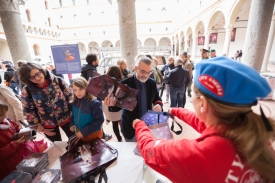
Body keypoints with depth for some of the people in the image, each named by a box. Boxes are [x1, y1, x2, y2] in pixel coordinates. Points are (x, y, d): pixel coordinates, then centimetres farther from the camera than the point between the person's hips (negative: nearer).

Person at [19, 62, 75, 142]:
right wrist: (41, 129, -2)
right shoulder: (27, 91, -14)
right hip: (47, 124, 1)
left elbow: (71, 98, -10)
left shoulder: (58, 81, -17)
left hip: (66, 118, 0)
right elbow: (29, 112, -5)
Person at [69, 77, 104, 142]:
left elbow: (99, 120, -22)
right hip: (80, 135, 6)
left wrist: (84, 131, -22)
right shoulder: (74, 103, -4)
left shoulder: (94, 103, -24)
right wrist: (72, 124, -4)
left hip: (93, 135, -6)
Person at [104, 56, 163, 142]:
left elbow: (157, 99, 7)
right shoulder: (125, 84, -19)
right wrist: (112, 102, -39)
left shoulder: (152, 83, -5)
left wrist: (159, 105, -16)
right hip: (131, 127, -4)